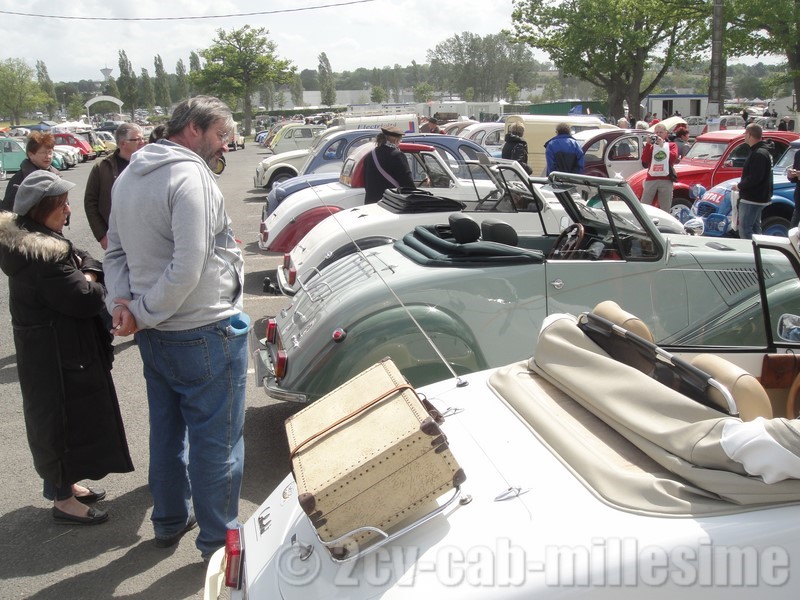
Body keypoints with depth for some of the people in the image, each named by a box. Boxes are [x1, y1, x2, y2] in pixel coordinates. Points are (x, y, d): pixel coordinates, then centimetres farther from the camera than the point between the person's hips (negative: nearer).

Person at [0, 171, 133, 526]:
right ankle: (63, 500, 17)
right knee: (65, 419, 2)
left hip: (53, 349, 10)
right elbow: (86, 299, -26)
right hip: (58, 355, -10)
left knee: (58, 418, 21)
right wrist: (91, 281, -7)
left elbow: (88, 263, 9)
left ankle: (64, 484, 37)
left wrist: (85, 273, -11)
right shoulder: (43, 255, -25)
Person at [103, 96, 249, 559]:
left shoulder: (128, 177, 10)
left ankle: (170, 520, 38)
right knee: (217, 439, 5)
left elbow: (116, 251, 12)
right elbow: (187, 269, -27)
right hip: (205, 334, -9)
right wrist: (142, 313, -16)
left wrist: (122, 300, -2)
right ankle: (218, 540, 18)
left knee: (167, 429, 22)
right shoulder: (192, 176, -20)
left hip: (155, 335, 9)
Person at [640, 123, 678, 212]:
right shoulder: (650, 145, 16)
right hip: (651, 179, 0)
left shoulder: (671, 145, 16)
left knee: (665, 209, 2)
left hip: (666, 180, 0)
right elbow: (644, 160, -1)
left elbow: (673, 158, -4)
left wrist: (662, 145, -7)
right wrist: (648, 144, -7)